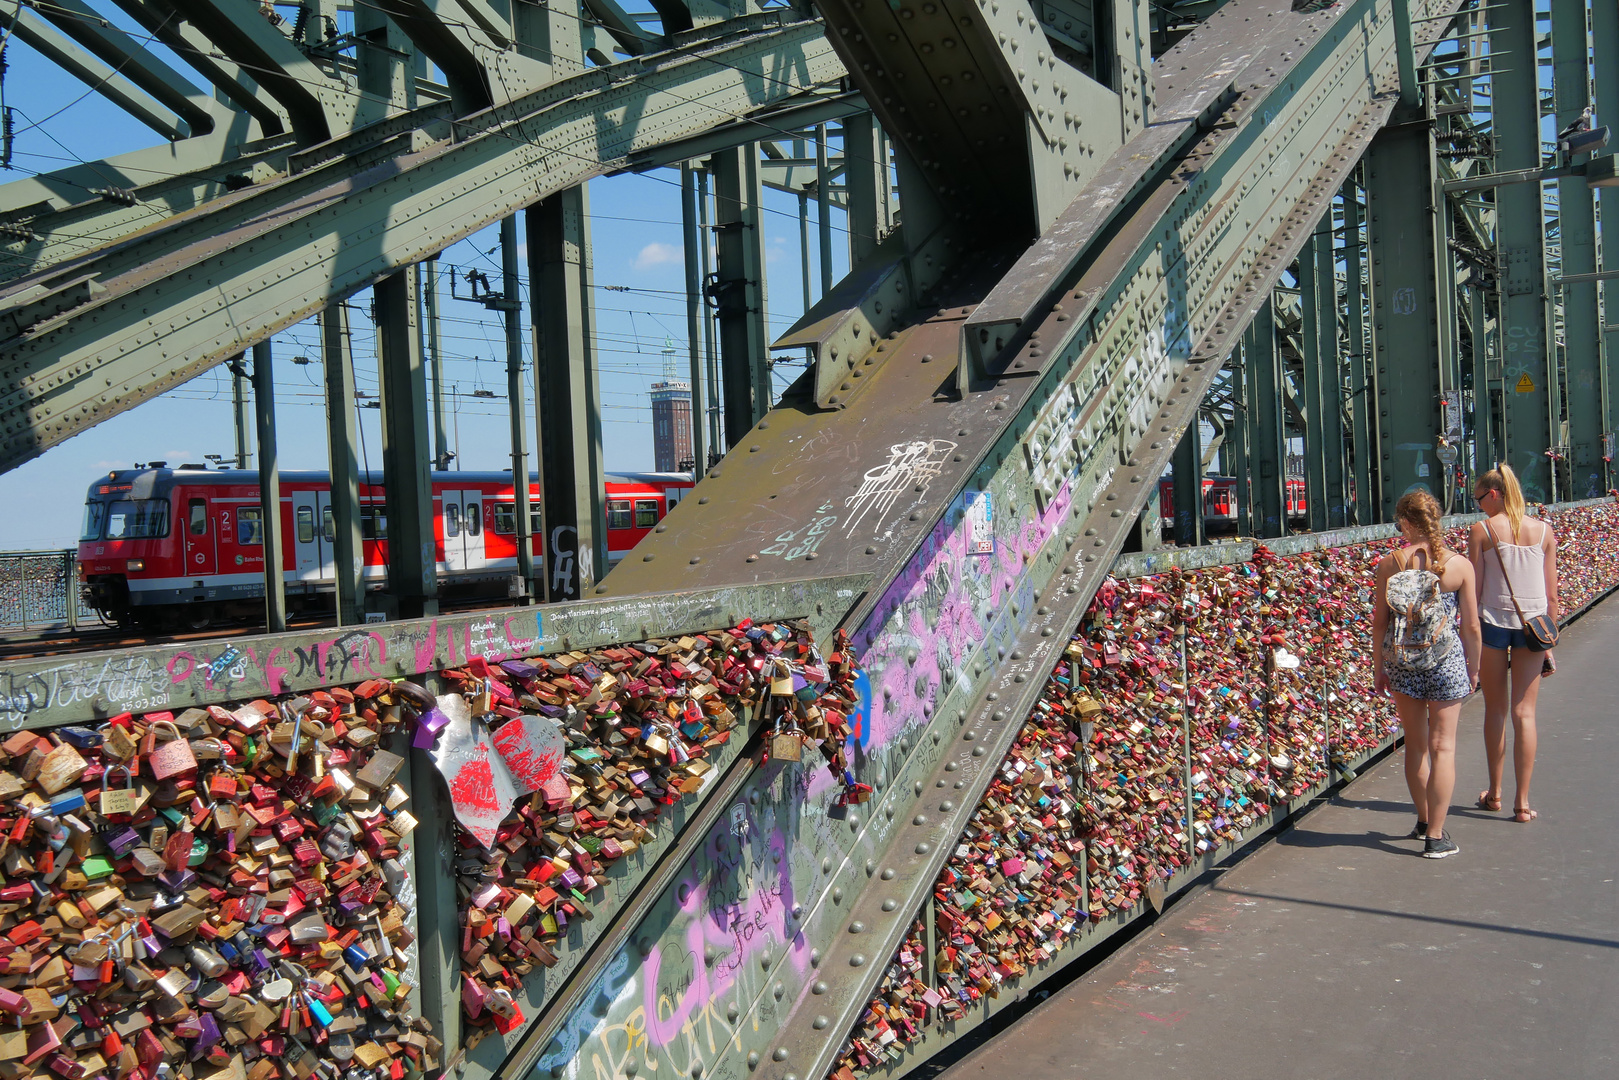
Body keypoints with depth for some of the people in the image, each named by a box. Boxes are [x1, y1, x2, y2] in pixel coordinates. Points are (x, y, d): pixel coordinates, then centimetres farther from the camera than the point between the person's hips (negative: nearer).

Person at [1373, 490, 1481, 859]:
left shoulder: (1390, 564, -5)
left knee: (1415, 743, 17)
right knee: (1442, 745, 5)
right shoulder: (1459, 565, -6)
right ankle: (1436, 836, 5)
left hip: (1402, 660, 2)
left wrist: (1378, 667, 10)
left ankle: (1424, 820, 32)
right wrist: (1473, 668, 12)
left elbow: (1380, 623, -1)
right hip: (1446, 659, -2)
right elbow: (1471, 626, -2)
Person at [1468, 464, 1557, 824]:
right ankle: (1522, 802, 5)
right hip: (1532, 626, 2)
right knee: (1524, 713, 5)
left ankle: (1494, 793, 23)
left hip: (1493, 622, -2)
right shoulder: (1544, 531, 3)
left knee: (1495, 710, 12)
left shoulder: (1482, 530, -6)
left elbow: (1473, 590, -6)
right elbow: (1551, 594, 5)